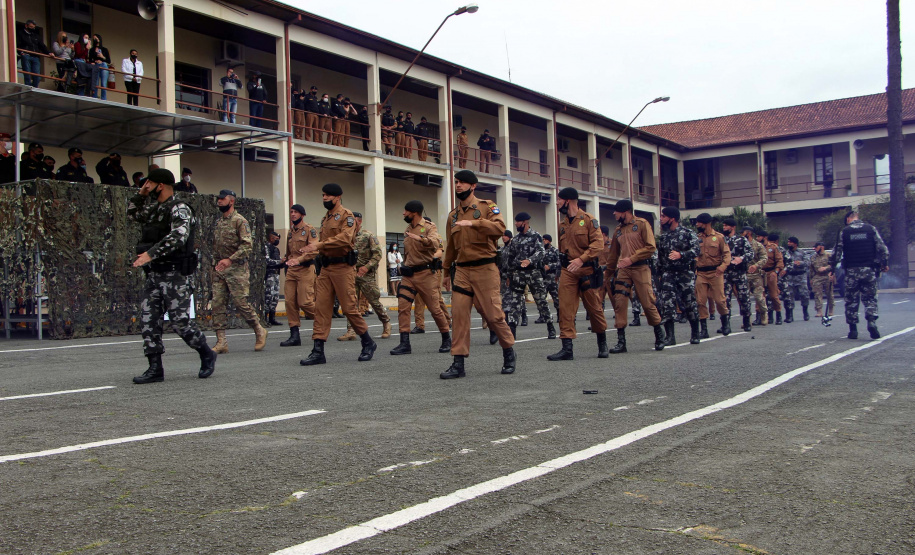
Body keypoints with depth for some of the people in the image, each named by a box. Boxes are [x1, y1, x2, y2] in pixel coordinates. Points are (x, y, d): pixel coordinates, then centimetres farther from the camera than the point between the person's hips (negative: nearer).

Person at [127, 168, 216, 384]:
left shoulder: (179, 209, -11)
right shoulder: (154, 209, 15)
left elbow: (178, 237, -26)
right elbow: (132, 213, 31)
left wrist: (151, 253, -34)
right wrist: (140, 194, 14)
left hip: (176, 275, -8)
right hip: (154, 274, 8)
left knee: (180, 321, -6)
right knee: (148, 320, 2)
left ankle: (207, 355, 15)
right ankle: (155, 368, 6)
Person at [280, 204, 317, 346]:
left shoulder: (309, 230, -4)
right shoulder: (290, 231, 18)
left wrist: (298, 260, -27)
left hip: (305, 269, -7)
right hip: (291, 271, 7)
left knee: (305, 302, -12)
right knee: (290, 302, -1)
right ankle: (294, 336, 2)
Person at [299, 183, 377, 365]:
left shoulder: (346, 215, -5)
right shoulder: (325, 218, 19)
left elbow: (345, 238, -21)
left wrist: (319, 244, -27)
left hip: (342, 267, -7)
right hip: (326, 268, 7)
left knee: (349, 307, -4)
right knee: (321, 307, 0)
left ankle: (368, 343, 13)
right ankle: (318, 351, 0)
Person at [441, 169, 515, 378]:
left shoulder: (487, 206, 0)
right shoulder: (453, 215, 15)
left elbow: (500, 227, -19)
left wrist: (473, 223, -29)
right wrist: (447, 270, 22)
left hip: (485, 268, -4)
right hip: (461, 270, 5)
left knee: (493, 314, -3)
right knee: (459, 314, -4)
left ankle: (508, 353, 20)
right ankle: (458, 363, 0)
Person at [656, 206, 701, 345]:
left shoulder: (688, 233, -1)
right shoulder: (662, 237, 16)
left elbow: (696, 250, -13)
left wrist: (681, 254, -28)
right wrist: (659, 275, 17)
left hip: (685, 273, -4)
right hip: (668, 274, 4)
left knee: (689, 304, 0)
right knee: (667, 304, -8)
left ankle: (695, 334, 16)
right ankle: (670, 336, -6)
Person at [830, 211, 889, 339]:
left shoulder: (844, 232, 2)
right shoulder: (871, 229, 4)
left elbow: (837, 252, 0)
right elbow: (882, 248, 1)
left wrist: (831, 266, 13)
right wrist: (884, 263, 10)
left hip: (851, 271, -1)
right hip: (869, 270, 1)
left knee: (851, 300, 7)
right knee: (870, 298, 7)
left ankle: (853, 329, 6)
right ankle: (872, 322, -15)